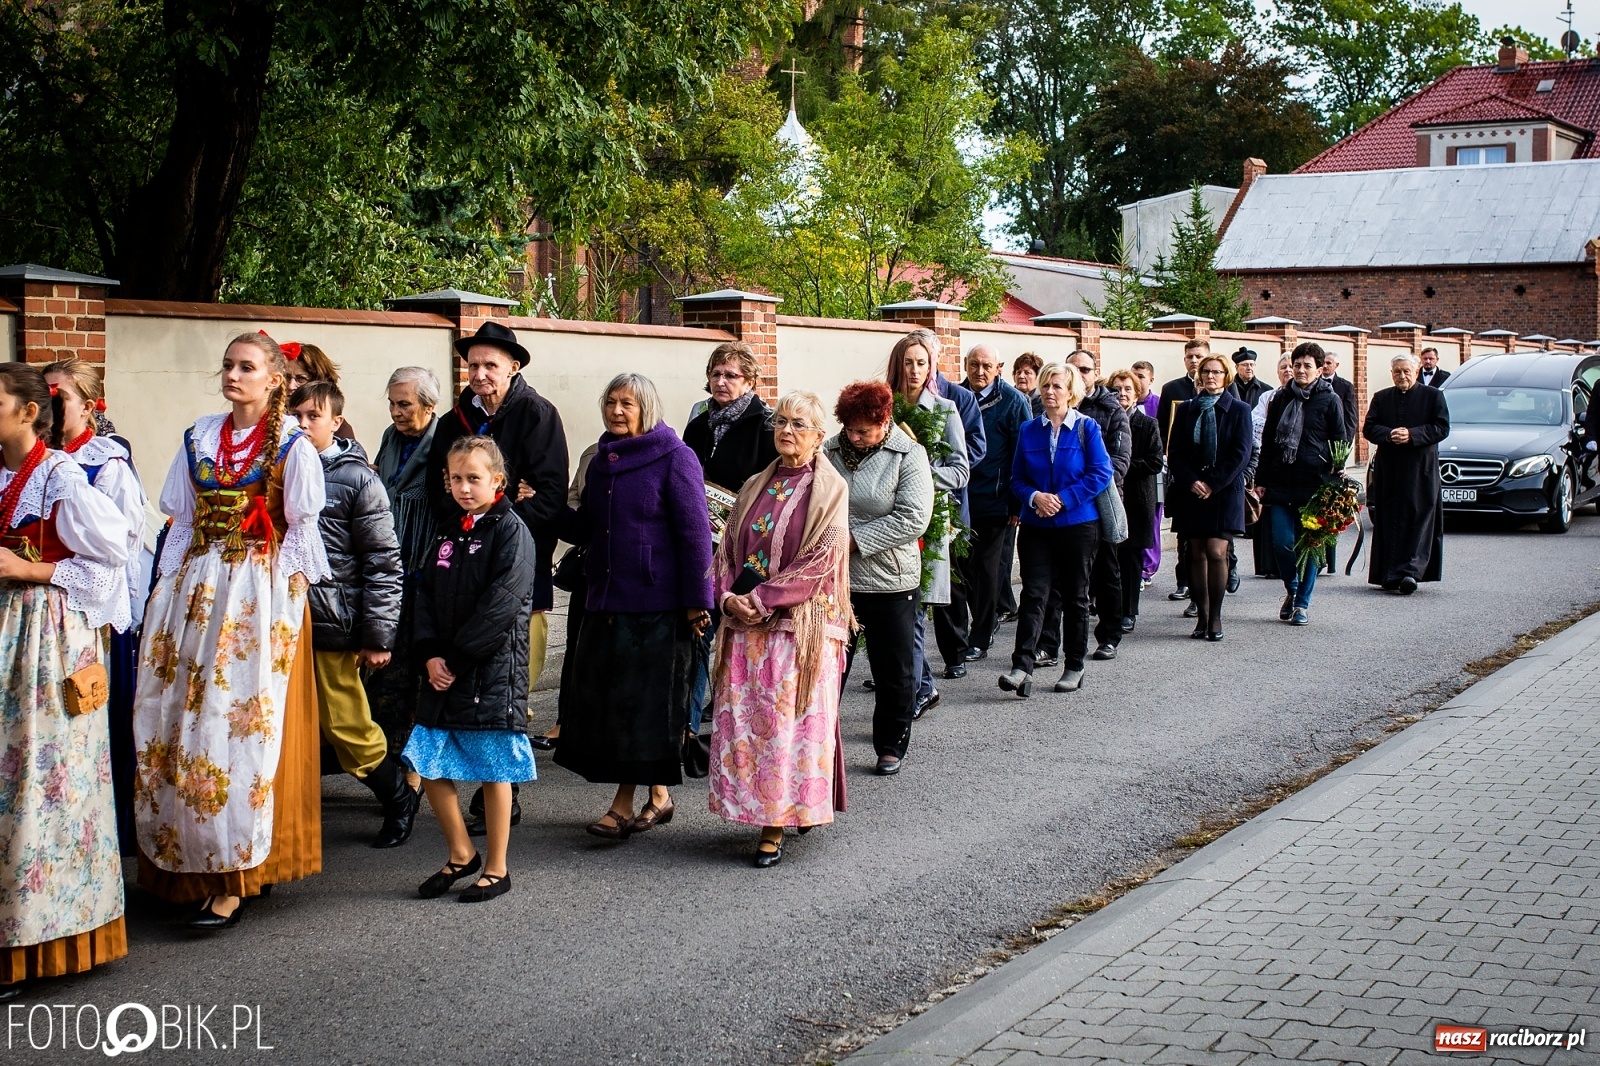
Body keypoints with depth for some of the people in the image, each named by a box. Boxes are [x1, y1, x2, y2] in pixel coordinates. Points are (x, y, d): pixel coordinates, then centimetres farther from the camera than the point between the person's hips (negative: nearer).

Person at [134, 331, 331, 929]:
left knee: (239, 723, -8)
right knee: (177, 722, 3)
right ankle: (184, 860, 14)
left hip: (258, 595, -5)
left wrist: (278, 590, -10)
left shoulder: (291, 445, -2)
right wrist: (168, 587, 6)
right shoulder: (200, 438, 12)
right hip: (194, 590, 5)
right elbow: (183, 521, 13)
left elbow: (300, 529, -2)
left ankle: (234, 878, -6)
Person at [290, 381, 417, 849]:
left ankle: (400, 797, 22)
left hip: (333, 625, -5)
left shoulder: (357, 479, -5)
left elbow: (384, 563, -6)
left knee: (347, 727, 1)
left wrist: (378, 637, -9)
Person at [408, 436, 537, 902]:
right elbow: (426, 597, 12)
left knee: (493, 770, 2)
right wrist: (430, 655, -5)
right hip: (443, 671, 7)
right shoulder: (447, 536, 14)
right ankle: (461, 854, 25)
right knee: (430, 766, 7)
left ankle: (496, 868, 14)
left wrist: (457, 658, -15)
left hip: (493, 673, -7)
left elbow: (501, 605, -16)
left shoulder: (511, 532, -8)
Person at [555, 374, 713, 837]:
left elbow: (694, 532, -10)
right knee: (606, 701, 6)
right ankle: (625, 802, 15)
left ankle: (658, 793, 13)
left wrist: (697, 600, -14)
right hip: (606, 601, 7)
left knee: (650, 700, -1)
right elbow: (584, 528, 18)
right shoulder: (601, 461, 14)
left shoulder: (674, 458, -7)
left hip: (656, 603, -7)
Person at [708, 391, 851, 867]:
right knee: (741, 721, 2)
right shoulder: (755, 487, 15)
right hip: (746, 626, 5)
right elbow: (728, 549, 14)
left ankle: (775, 827, 1)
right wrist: (728, 597, -6)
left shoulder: (829, 489, -2)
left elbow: (821, 559, -11)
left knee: (790, 722, -4)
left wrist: (761, 599, -14)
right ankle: (759, 808, 15)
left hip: (800, 624, -5)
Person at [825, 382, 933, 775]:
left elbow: (913, 519, -17)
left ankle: (891, 747, 26)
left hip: (889, 583, -2)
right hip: (833, 580, 2)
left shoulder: (908, 456, -8)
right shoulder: (829, 451, 0)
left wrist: (853, 540, -19)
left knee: (894, 672, 10)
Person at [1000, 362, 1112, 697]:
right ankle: (1021, 667, -16)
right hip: (1036, 526, 2)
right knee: (1033, 593, -8)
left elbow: (1101, 473, -10)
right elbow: (1017, 478, 7)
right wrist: (1035, 497, -14)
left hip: (1078, 524, -2)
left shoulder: (1086, 427, -2)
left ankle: (1074, 667, 18)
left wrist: (1062, 499, -16)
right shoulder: (1029, 430, 6)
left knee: (1075, 596, 8)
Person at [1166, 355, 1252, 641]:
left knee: (1216, 552, -11)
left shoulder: (1239, 410, 3)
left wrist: (1213, 484, -11)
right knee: (1197, 554, 2)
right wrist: (1191, 482, -9)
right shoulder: (1186, 410, 10)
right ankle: (1202, 617, 8)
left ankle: (1215, 617, -1)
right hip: (1191, 492, 3)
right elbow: (1174, 453, 6)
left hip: (1225, 491, -3)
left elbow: (1241, 454, -4)